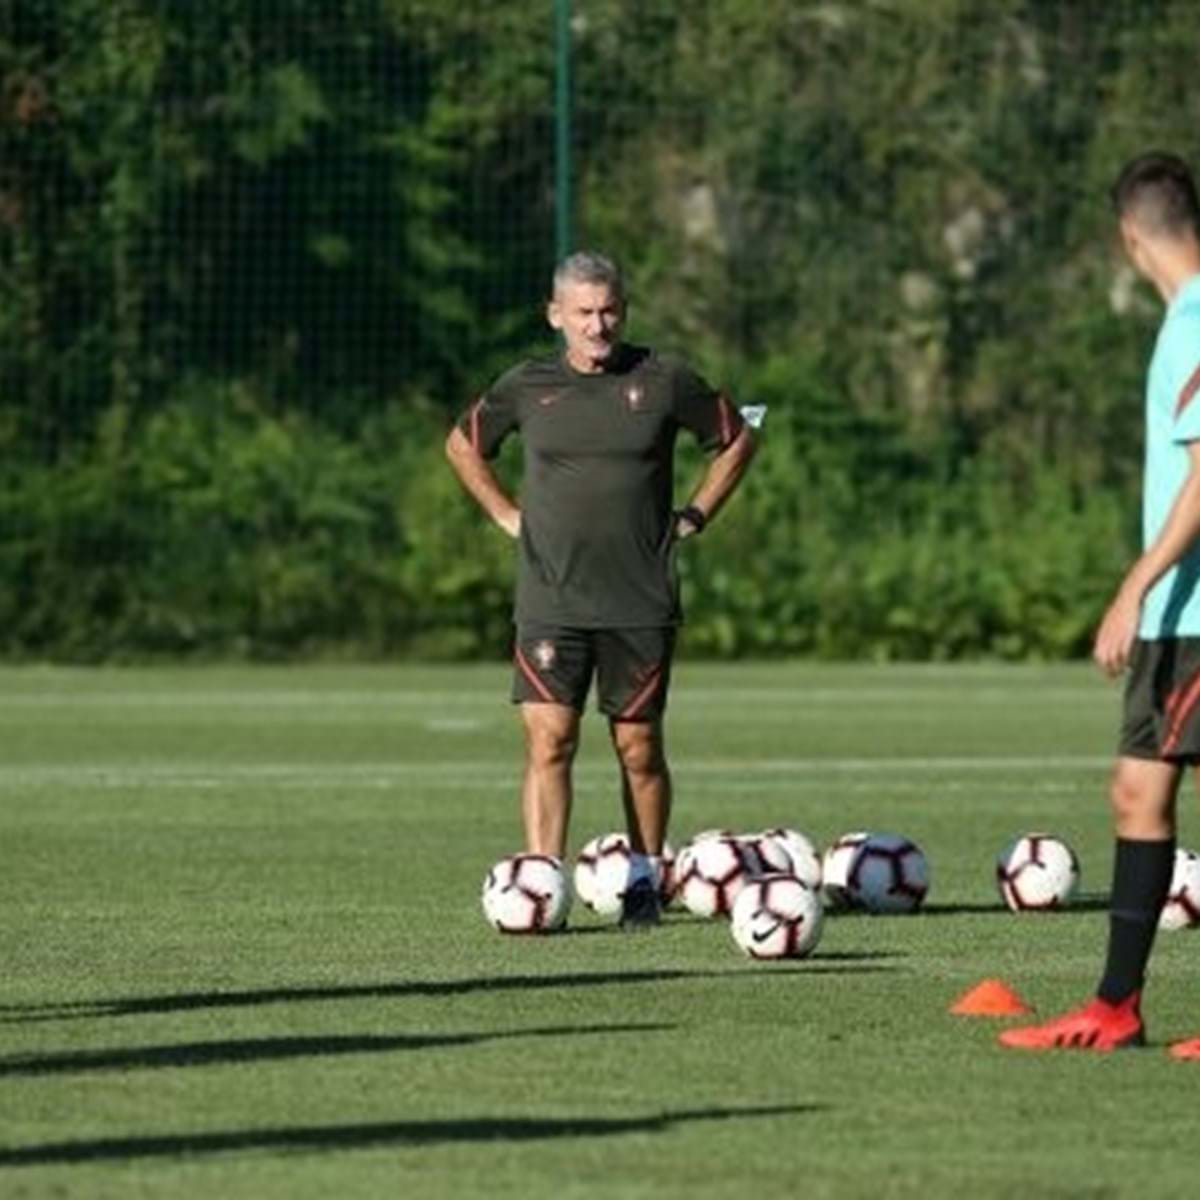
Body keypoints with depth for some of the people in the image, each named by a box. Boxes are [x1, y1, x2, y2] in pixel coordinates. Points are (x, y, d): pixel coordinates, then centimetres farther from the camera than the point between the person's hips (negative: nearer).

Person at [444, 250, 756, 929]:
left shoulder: (664, 381, 1)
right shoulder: (527, 388, 4)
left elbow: (737, 439, 14)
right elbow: (464, 446, 21)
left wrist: (694, 518, 7)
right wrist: (507, 516, 10)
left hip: (642, 603, 0)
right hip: (551, 602, 0)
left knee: (640, 747, 5)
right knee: (550, 739, -10)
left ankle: (644, 882, 21)